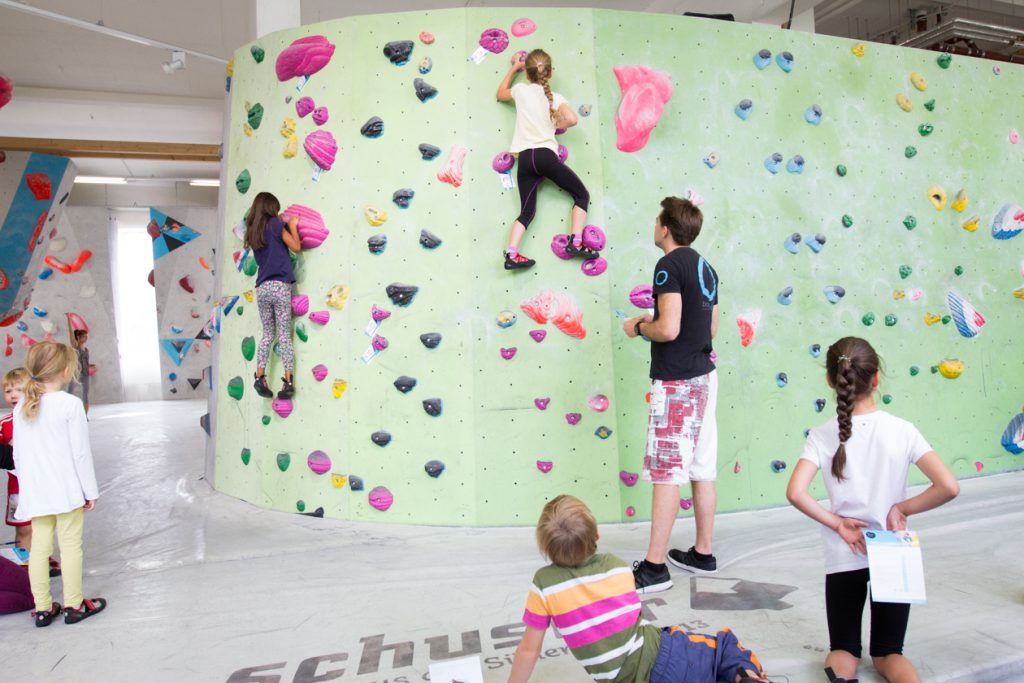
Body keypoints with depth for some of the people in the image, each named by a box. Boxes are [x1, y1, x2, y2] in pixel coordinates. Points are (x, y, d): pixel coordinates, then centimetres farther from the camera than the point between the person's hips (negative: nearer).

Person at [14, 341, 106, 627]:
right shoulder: (70, 404, -15)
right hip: (67, 491, -5)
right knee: (71, 546, 5)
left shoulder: (22, 406, 3)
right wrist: (91, 490, -4)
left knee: (39, 547, 12)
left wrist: (27, 487, 20)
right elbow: (81, 452, -12)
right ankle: (74, 605, 15)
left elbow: (19, 454, 9)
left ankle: (42, 608, 22)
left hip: (35, 493, 6)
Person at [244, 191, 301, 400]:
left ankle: (260, 377, -1)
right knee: (284, 334, -5)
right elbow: (296, 246, -2)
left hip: (262, 288, 5)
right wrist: (292, 225, 11)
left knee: (267, 334, 11)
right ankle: (288, 381, -10)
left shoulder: (253, 231, 16)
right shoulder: (275, 224, -1)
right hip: (279, 285, -5)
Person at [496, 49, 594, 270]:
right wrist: (555, 124, 8)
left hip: (525, 158, 3)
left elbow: (500, 94, 32)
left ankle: (511, 255, -7)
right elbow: (572, 119, -12)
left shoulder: (521, 90, 11)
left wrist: (514, 68, 38)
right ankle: (575, 242, -3)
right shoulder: (555, 97, 5)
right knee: (582, 195, 10)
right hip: (546, 155, -3)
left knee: (527, 211, 9)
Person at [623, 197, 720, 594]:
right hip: (704, 376, 9)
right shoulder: (704, 267, 15)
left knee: (665, 474, -5)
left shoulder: (669, 265, -13)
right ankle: (703, 554, 24)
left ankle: (654, 567, 2)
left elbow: (668, 328, -23)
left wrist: (639, 327, -3)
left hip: (676, 381, -9)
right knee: (702, 469, 14)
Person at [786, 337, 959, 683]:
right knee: (888, 653, 17)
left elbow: (796, 493, -22)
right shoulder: (902, 430, -10)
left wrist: (837, 523, -9)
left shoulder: (822, 436, -11)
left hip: (844, 558, -1)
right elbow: (949, 487, -17)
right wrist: (902, 508, -3)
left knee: (843, 651, 16)